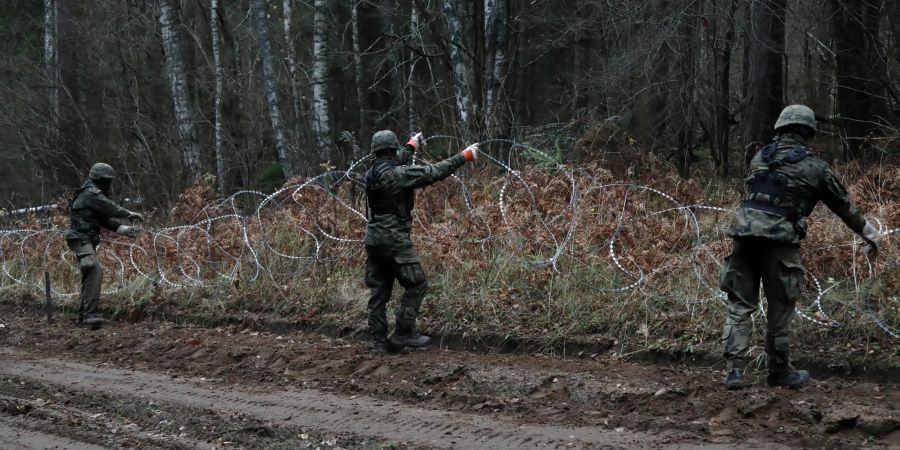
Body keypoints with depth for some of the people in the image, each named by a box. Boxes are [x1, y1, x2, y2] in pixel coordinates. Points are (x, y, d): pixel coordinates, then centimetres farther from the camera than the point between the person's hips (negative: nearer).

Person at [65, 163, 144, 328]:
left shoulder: (92, 194, 19)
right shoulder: (91, 193, -13)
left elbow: (106, 219, 17)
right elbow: (111, 208, -14)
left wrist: (124, 229, 6)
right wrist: (130, 214, 0)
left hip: (86, 241, 11)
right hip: (81, 239, -11)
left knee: (89, 276, 19)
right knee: (95, 271, -24)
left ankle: (83, 314, 29)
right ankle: (90, 314, -31)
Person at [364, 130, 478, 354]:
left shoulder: (372, 174, 8)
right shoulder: (399, 174, -15)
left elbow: (391, 165, 31)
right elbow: (435, 172, -11)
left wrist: (411, 147, 47)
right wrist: (464, 157, 0)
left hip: (374, 240, 8)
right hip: (395, 241, -8)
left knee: (379, 292, 9)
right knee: (417, 284, 3)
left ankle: (380, 342, 10)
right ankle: (403, 333, 0)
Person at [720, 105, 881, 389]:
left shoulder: (759, 158, 17)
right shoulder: (816, 167, 6)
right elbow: (845, 206, 17)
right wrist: (869, 234, 32)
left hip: (744, 231, 4)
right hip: (778, 238, -4)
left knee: (740, 306, 7)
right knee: (779, 309, 9)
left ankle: (735, 370, -2)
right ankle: (778, 371, 18)